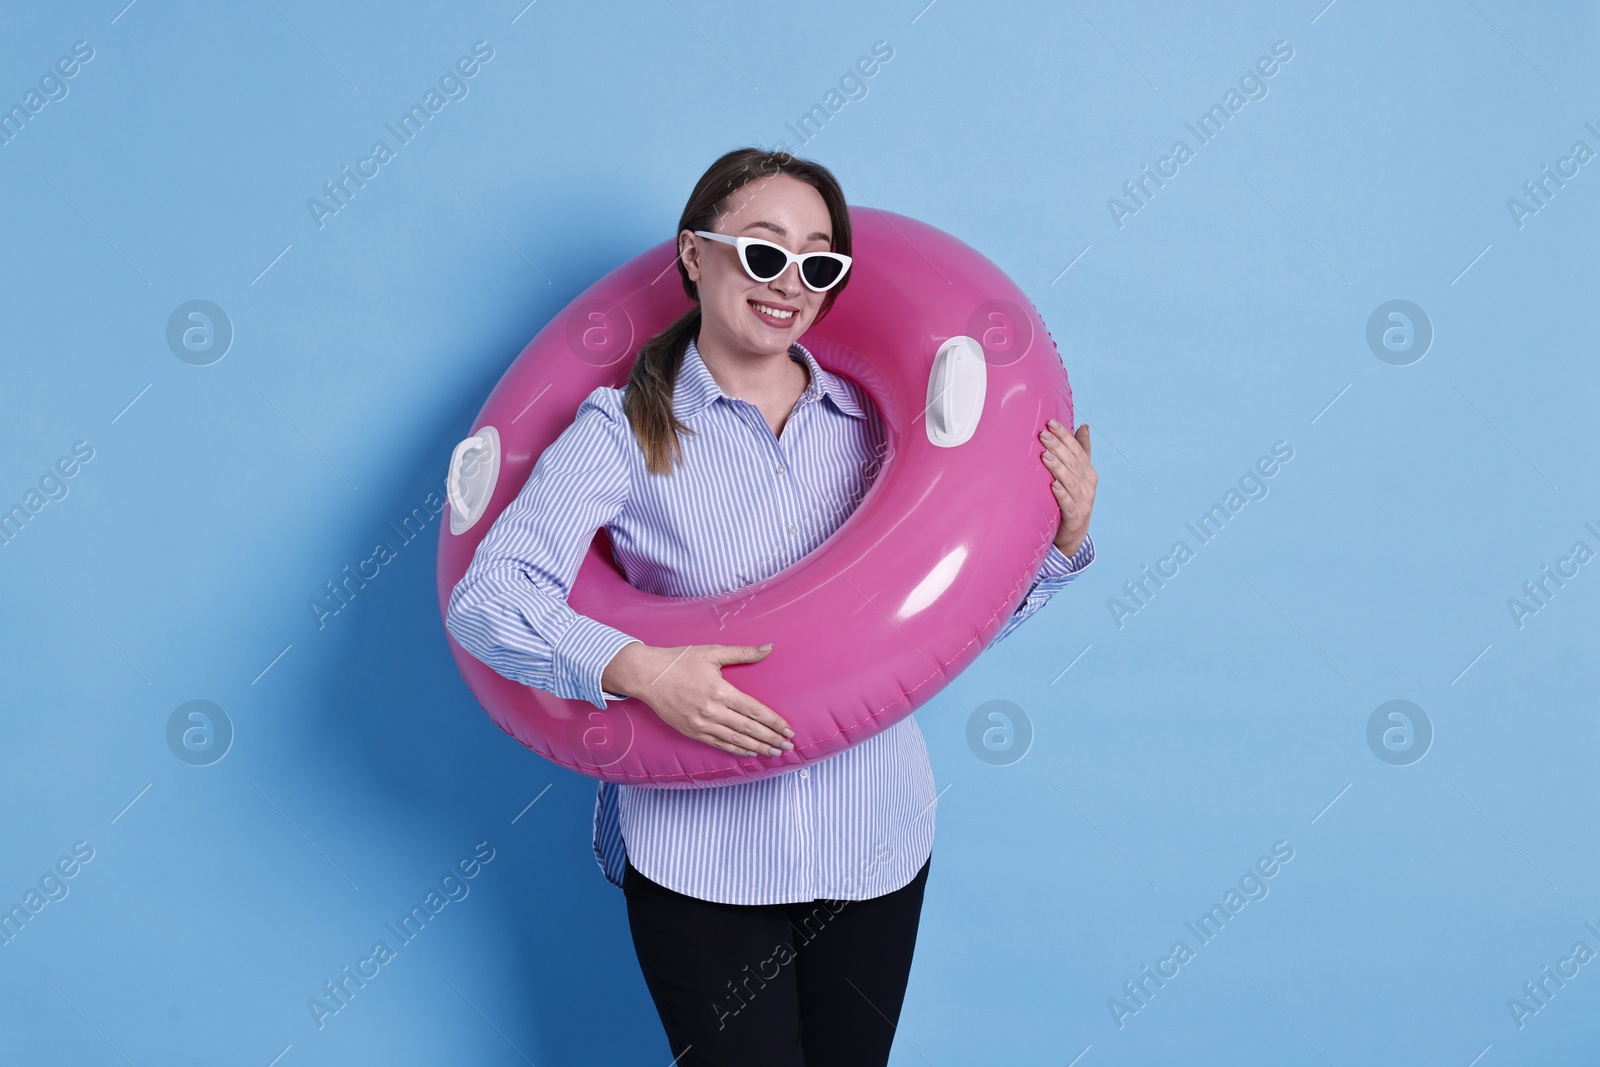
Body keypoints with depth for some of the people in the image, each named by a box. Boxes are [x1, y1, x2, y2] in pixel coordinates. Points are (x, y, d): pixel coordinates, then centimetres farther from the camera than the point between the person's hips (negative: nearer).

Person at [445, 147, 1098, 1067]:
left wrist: (1063, 539, -9)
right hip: (698, 854, -3)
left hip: (873, 841, 3)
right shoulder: (623, 432, -5)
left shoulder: (878, 418, 2)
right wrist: (639, 671, -29)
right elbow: (487, 597, -15)